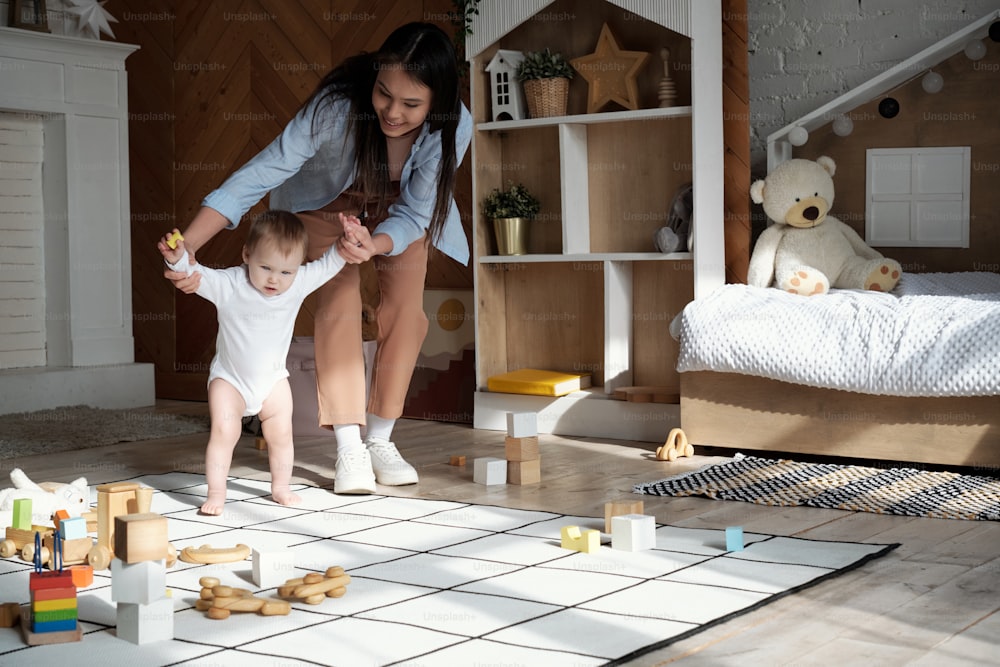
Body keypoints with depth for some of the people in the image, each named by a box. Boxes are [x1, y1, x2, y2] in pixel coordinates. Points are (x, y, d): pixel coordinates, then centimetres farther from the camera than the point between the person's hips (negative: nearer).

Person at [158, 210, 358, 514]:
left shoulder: (299, 283, -14)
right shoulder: (228, 285, -23)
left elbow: (328, 265, -9)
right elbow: (197, 275, -31)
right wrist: (178, 259, -50)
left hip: (273, 380, 3)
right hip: (229, 379, -3)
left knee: (281, 434, 7)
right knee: (224, 432, -13)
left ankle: (281, 487, 26)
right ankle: (216, 494, -3)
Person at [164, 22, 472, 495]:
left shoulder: (454, 127, -36)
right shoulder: (338, 106, -43)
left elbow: (413, 213, -29)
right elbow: (258, 175, -44)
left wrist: (374, 245, -52)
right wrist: (187, 246, -53)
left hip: (399, 203, 2)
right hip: (329, 192, -2)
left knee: (405, 308, -8)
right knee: (339, 300, -16)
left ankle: (379, 440, 6)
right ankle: (349, 447, -12)